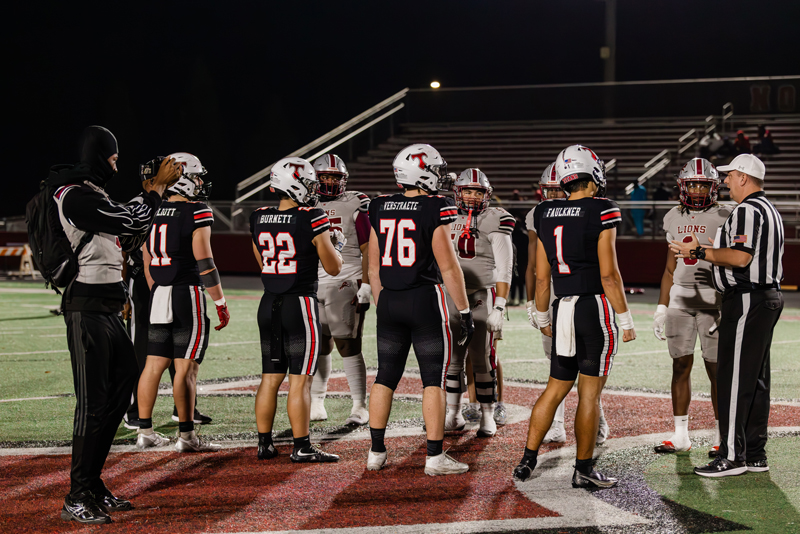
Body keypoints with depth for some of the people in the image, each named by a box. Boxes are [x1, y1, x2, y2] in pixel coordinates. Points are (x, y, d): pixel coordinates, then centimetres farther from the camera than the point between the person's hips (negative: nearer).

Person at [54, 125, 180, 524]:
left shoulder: (92, 195, 17)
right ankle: (77, 500, -1)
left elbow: (128, 239, 23)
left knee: (120, 389, 14)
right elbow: (132, 223, -14)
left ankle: (93, 487, 22)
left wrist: (152, 191, 18)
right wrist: (158, 187, 1)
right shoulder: (77, 197, -15)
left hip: (107, 309, 10)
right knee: (92, 402, -7)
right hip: (87, 309, -10)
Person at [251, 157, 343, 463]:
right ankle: (301, 448, 1)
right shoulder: (311, 220, -13)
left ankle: (264, 444, 16)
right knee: (300, 380, -2)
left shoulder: (259, 220, 5)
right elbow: (334, 268, -5)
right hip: (300, 304, -6)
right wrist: (336, 243, 14)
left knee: (270, 378, 12)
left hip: (269, 305, 6)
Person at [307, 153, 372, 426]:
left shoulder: (355, 205, -1)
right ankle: (316, 405, 16)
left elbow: (368, 251, -2)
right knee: (318, 346, 7)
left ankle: (360, 406, -2)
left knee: (348, 345, -8)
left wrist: (366, 286, -10)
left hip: (346, 284, -4)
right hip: (313, 285, 4)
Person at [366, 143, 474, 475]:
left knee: (385, 377, 12)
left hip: (389, 300, 5)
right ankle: (435, 457, 3)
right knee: (434, 380, 2)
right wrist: (465, 311, -4)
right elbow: (448, 267, -11)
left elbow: (374, 267, 12)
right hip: (425, 300, -5)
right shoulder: (435, 210, -11)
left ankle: (376, 452, 16)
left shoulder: (380, 209, 6)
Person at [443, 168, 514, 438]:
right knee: (451, 359, 6)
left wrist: (499, 309, -16)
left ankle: (488, 417, 8)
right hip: (452, 297, 4)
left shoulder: (494, 222, -6)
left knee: (482, 361, -2)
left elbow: (504, 270, -9)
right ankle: (454, 416, 15)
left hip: (482, 297, -4)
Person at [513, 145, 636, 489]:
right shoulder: (602, 213, -10)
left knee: (556, 388, 15)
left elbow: (542, 277, 12)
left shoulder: (545, 215, 7)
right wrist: (625, 319, -5)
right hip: (596, 306, -5)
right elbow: (608, 274, -12)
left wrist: (542, 316, 24)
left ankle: (527, 460, 14)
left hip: (563, 308, 6)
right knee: (590, 392, 1)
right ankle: (583, 470, 6)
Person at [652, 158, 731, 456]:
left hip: (713, 300, -5)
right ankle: (681, 436, 13)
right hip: (680, 299, 5)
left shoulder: (723, 218, -4)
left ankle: (721, 437, 6)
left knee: (716, 369, -3)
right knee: (681, 366, 6)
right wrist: (661, 308, 13)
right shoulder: (674, 218, 11)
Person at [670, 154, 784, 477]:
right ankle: (755, 454, 15)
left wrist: (699, 252, -14)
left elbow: (741, 257, -23)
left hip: (747, 301, -11)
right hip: (770, 296, 11)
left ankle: (732, 456, -8)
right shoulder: (771, 211, 19)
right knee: (756, 379, 12)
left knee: (734, 380, -8)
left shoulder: (747, 211, -14)